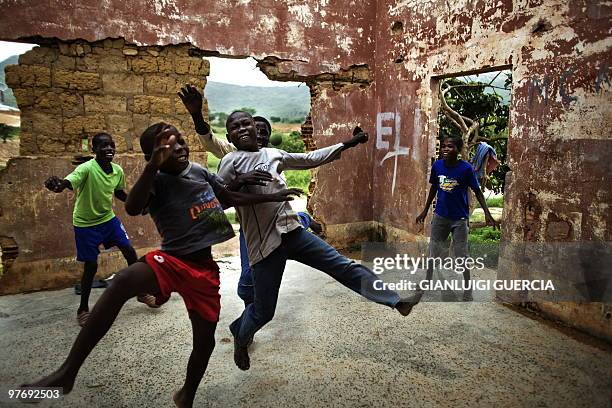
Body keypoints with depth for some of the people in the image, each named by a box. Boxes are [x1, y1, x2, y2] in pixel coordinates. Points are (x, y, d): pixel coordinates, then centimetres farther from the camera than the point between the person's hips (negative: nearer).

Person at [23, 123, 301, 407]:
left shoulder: (200, 172, 5)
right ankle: (67, 372, -25)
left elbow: (232, 198, 18)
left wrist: (273, 196, 22)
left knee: (205, 340, 10)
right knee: (121, 283, -34)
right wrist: (153, 165, -42)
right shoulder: (157, 180, -9)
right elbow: (132, 208, -30)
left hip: (204, 268, 4)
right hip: (170, 260, -4)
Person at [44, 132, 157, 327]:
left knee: (130, 252, 3)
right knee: (91, 267, 1)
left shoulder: (118, 170, -7)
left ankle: (141, 293, 22)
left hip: (108, 218, 5)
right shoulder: (86, 168, -25)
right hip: (85, 224, -5)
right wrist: (59, 184, -70)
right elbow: (69, 182, -46)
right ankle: (83, 308, 24)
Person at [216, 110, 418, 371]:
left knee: (343, 265, -1)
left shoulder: (273, 154, 11)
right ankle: (240, 337, 39)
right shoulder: (231, 161, -5)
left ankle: (396, 301, 6)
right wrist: (238, 183, -28)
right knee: (263, 311, 6)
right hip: (264, 245, -5)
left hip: (292, 232, 5)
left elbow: (311, 159, 19)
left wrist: (348, 144, 19)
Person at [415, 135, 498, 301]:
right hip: (440, 216, 4)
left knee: (461, 255, 4)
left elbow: (477, 191, -7)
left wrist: (487, 214, -13)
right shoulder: (436, 166, -6)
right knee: (433, 253, 14)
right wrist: (425, 210, 14)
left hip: (460, 218, -3)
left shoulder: (466, 168, -16)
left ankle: (467, 292, 21)